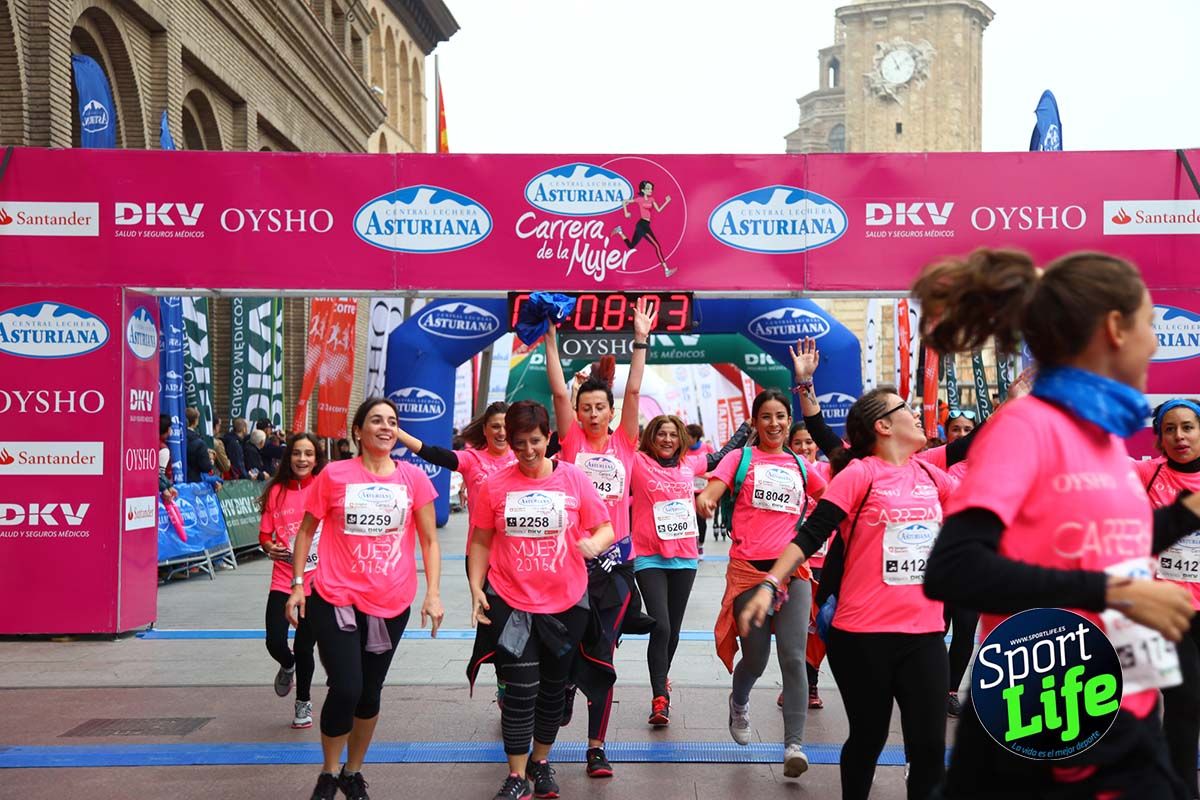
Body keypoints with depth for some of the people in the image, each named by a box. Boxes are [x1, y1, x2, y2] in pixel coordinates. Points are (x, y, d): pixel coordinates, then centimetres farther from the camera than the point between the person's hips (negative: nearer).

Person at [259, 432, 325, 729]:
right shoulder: (277, 491, 1)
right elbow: (265, 535, 6)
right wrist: (269, 548, -14)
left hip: (317, 581, -1)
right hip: (283, 579, 2)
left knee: (304, 646, 5)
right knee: (275, 642, -9)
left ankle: (304, 703, 31)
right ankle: (287, 666, 31)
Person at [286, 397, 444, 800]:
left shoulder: (413, 478, 0)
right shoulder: (334, 475, -4)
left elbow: (429, 541, 4)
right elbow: (306, 531, 6)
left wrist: (433, 594, -4)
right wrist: (297, 584, 1)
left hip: (391, 604, 2)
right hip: (336, 599, -2)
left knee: (370, 693, 13)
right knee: (345, 689, -8)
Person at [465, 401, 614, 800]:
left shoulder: (574, 478, -5)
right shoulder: (493, 484, -4)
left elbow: (606, 529, -2)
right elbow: (481, 542, 3)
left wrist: (595, 542, -25)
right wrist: (476, 589, -6)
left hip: (566, 601, 1)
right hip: (510, 601, -1)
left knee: (553, 685, 16)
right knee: (521, 689, -3)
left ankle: (541, 761, 37)